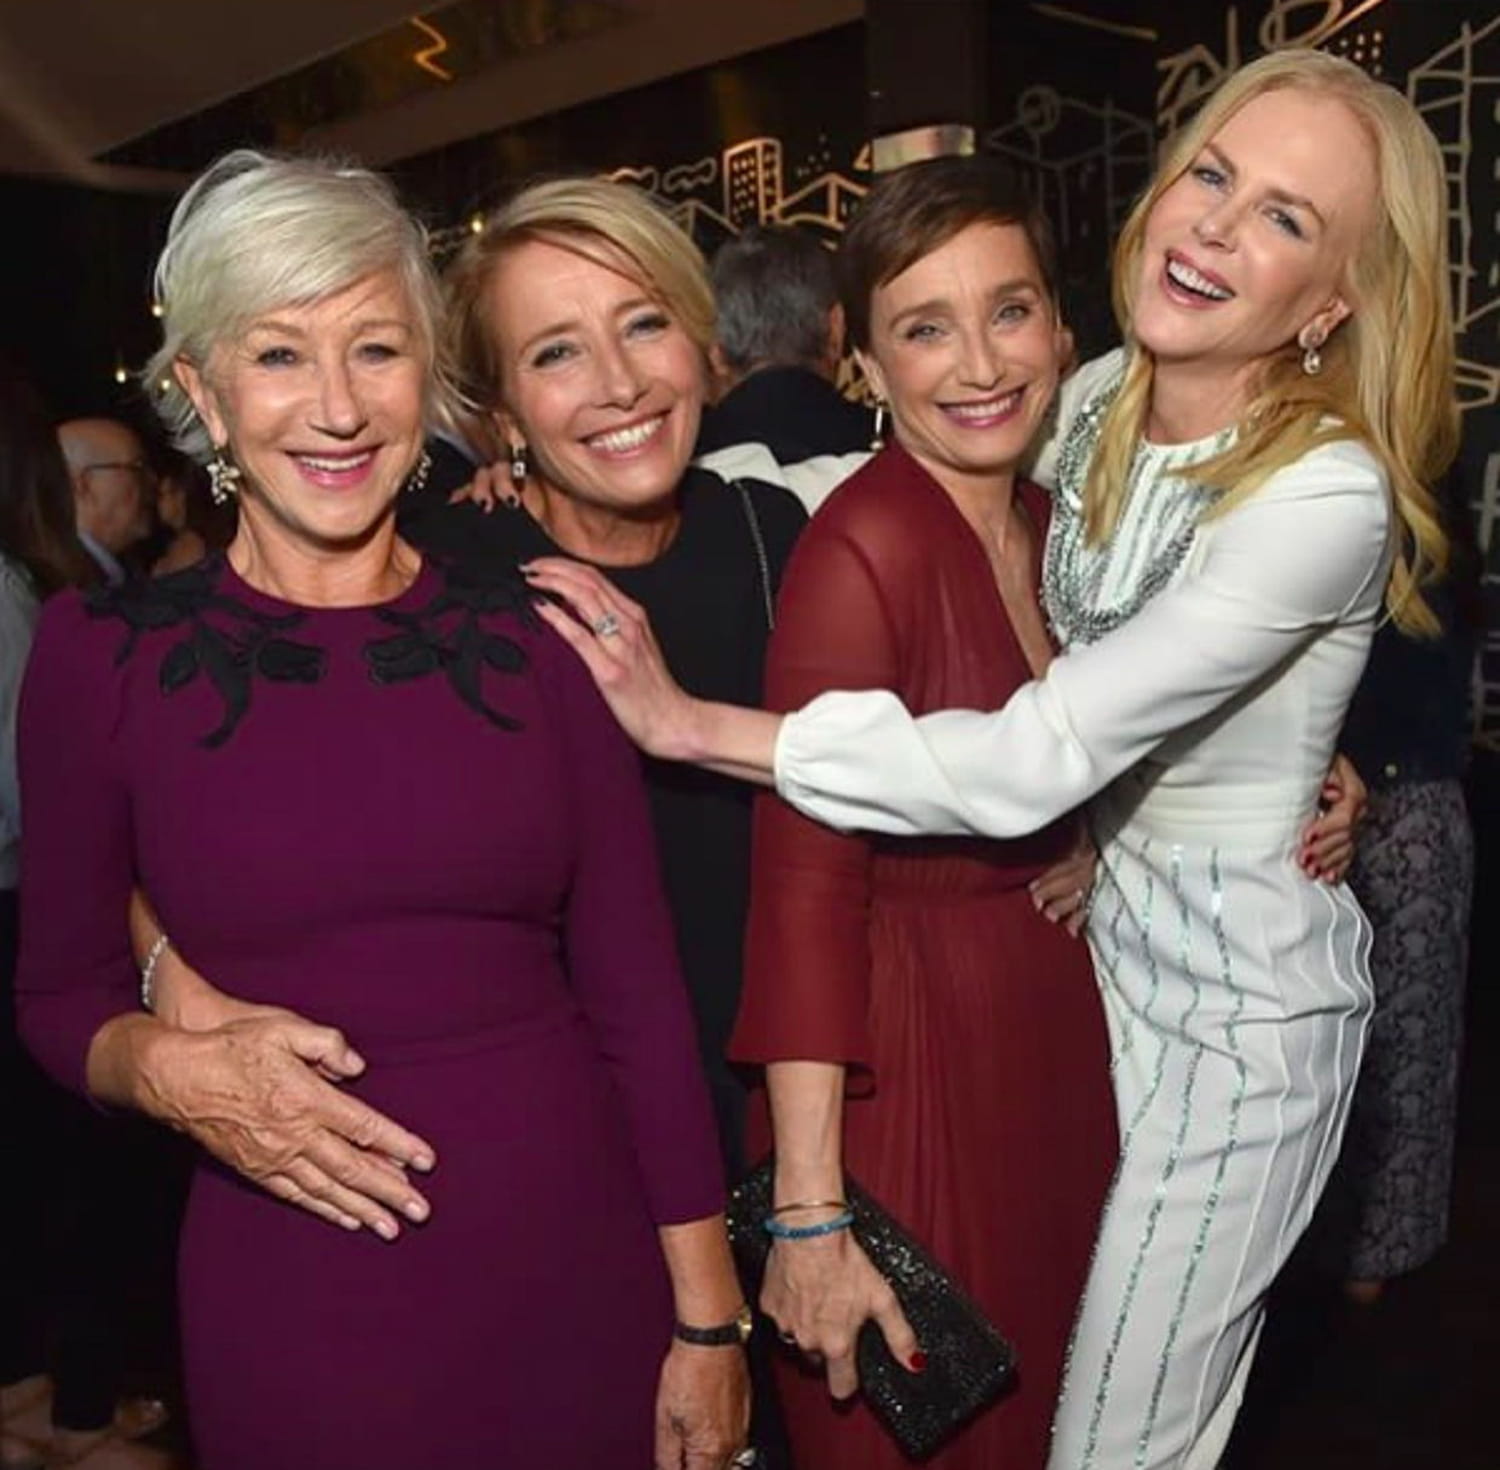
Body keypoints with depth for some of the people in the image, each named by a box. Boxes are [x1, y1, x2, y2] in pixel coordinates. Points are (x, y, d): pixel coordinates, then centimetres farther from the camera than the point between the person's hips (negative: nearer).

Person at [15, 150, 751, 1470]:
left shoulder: (529, 637, -2)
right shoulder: (104, 655, -5)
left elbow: (637, 993, -1)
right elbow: (62, 992, 5)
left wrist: (708, 1318, 0)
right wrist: (165, 1067, -17)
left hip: (577, 1274, 1)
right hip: (290, 1306, -1)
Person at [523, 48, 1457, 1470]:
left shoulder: (1328, 497, -26)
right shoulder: (1100, 403, -4)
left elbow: (1032, 762, -31)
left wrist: (694, 722, -29)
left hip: (1235, 994, -6)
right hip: (1096, 932, 7)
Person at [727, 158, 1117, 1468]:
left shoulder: (1052, 524, 3)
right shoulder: (861, 544, -21)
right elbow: (804, 882, -24)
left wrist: (1091, 844, -4)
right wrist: (810, 1213, -24)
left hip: (1053, 1034, 7)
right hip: (906, 1055, -7)